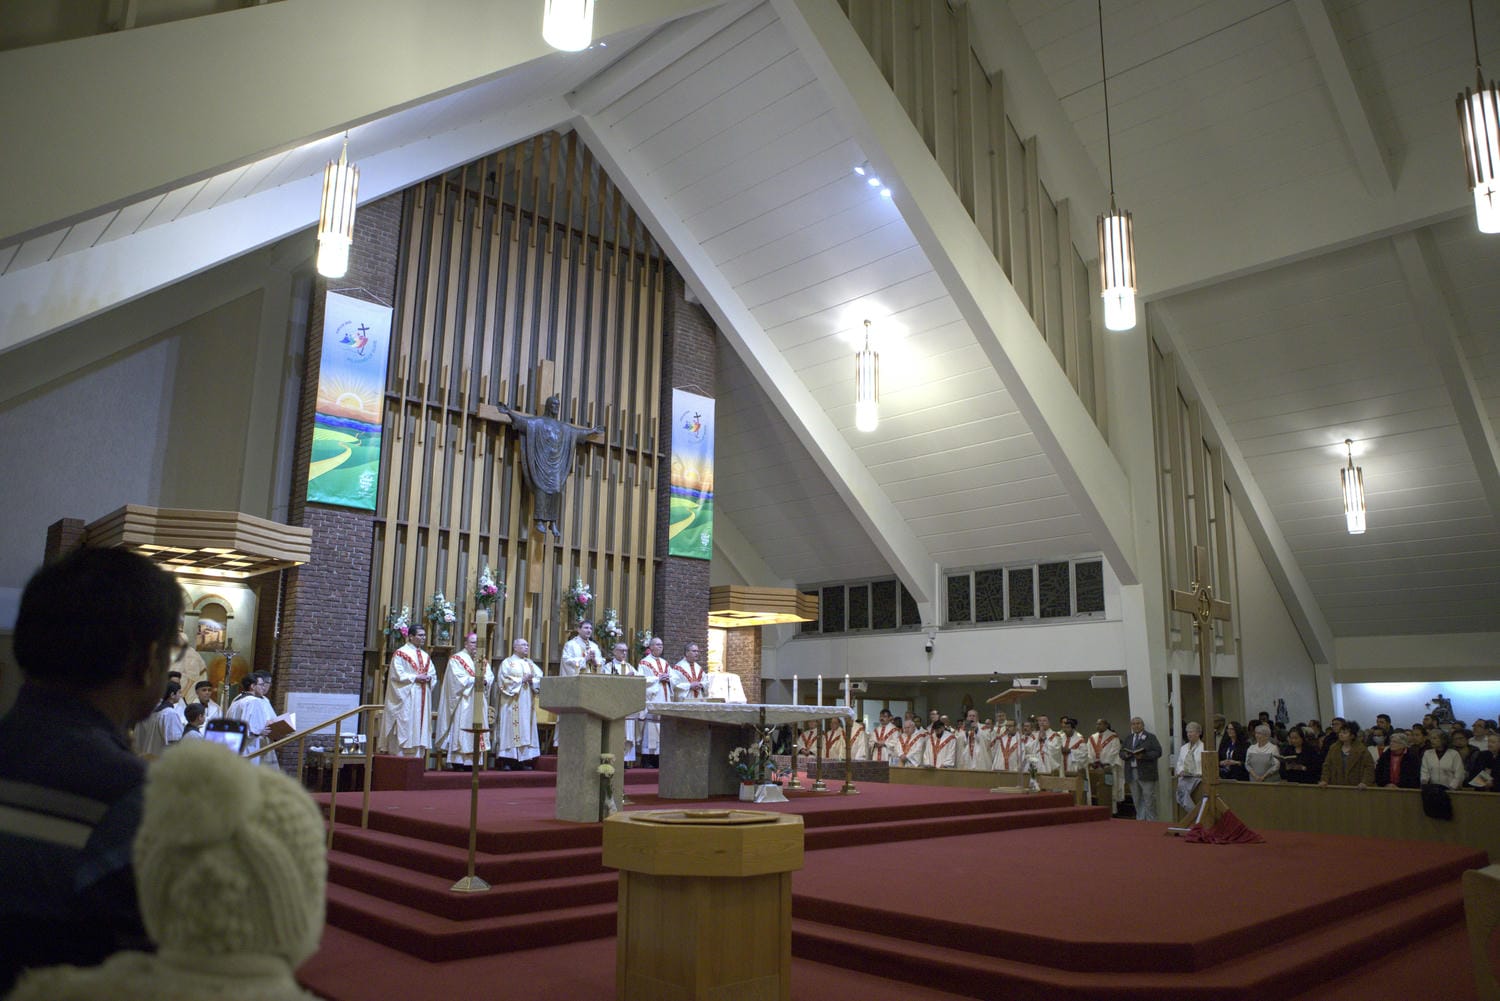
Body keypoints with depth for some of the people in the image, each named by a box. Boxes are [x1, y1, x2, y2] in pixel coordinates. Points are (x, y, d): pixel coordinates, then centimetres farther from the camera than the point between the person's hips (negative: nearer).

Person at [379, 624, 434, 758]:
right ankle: (401, 757, -8)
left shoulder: (426, 656, 19)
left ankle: (418, 757, 5)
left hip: (423, 698, 6)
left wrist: (428, 678, -5)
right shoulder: (400, 654, -1)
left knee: (420, 727, 4)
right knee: (405, 728, -9)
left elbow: (433, 675, 17)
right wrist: (415, 678, -15)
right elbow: (397, 674, -10)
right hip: (406, 698, -6)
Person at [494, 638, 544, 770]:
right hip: (512, 704, -5)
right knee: (511, 728, -8)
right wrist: (521, 680, -11)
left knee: (526, 728, 1)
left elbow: (539, 679, 10)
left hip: (527, 703, 5)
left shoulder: (530, 664, 19)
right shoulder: (507, 663, 3)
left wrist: (531, 680, -10)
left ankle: (525, 760, 1)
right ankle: (507, 761, -8)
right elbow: (504, 680, -9)